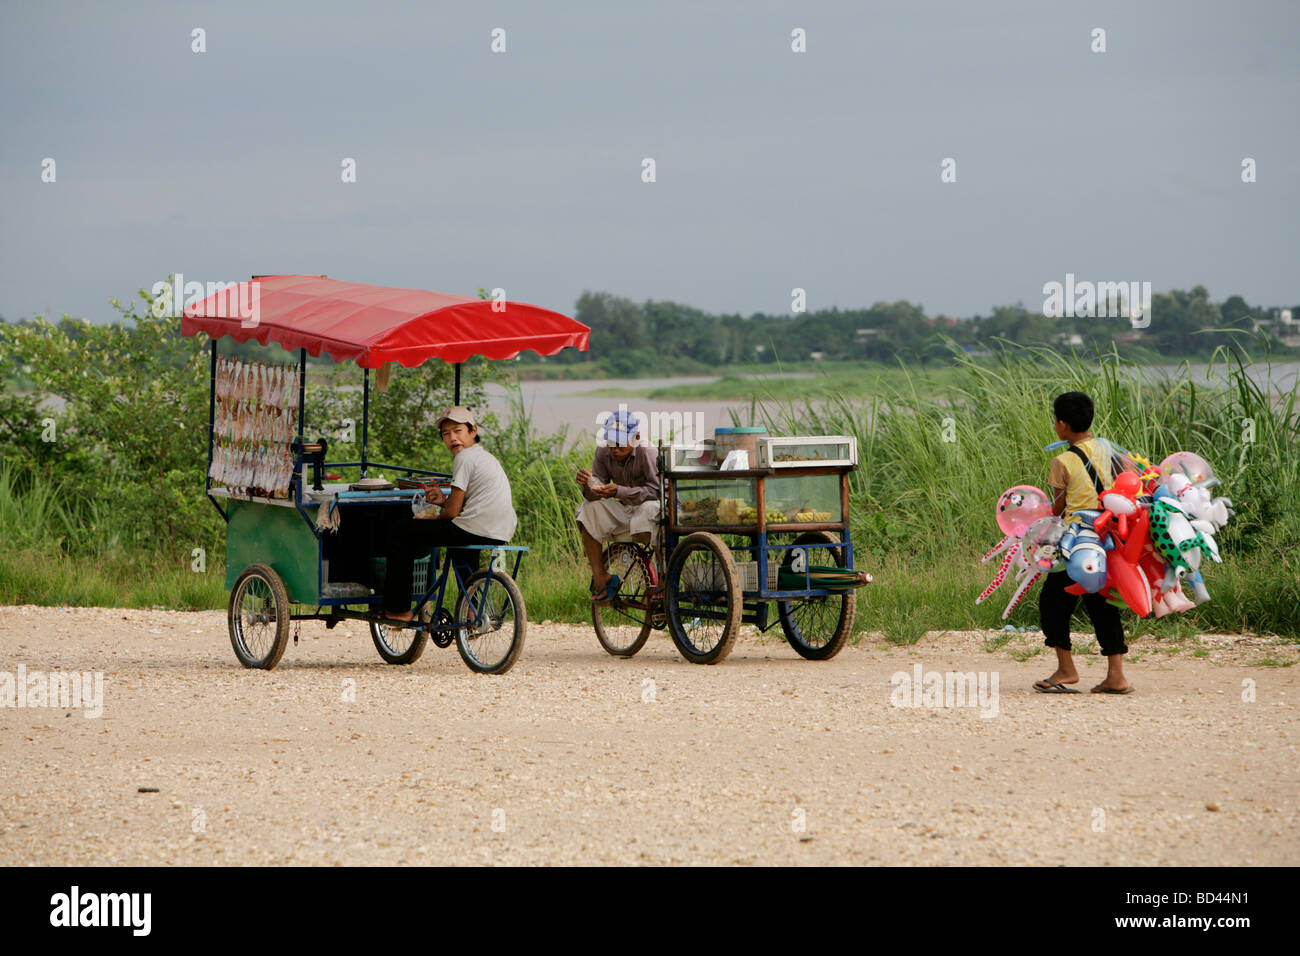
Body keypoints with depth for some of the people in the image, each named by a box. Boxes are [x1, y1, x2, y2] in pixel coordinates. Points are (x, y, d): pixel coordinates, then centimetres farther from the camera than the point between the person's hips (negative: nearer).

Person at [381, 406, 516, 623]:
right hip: (502, 534, 10)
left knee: (398, 530, 0)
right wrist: (444, 500, 12)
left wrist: (432, 520, 10)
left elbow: (453, 511, -10)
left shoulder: (465, 457, -7)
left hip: (476, 531, -10)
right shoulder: (486, 456, 23)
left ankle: (398, 609, 2)